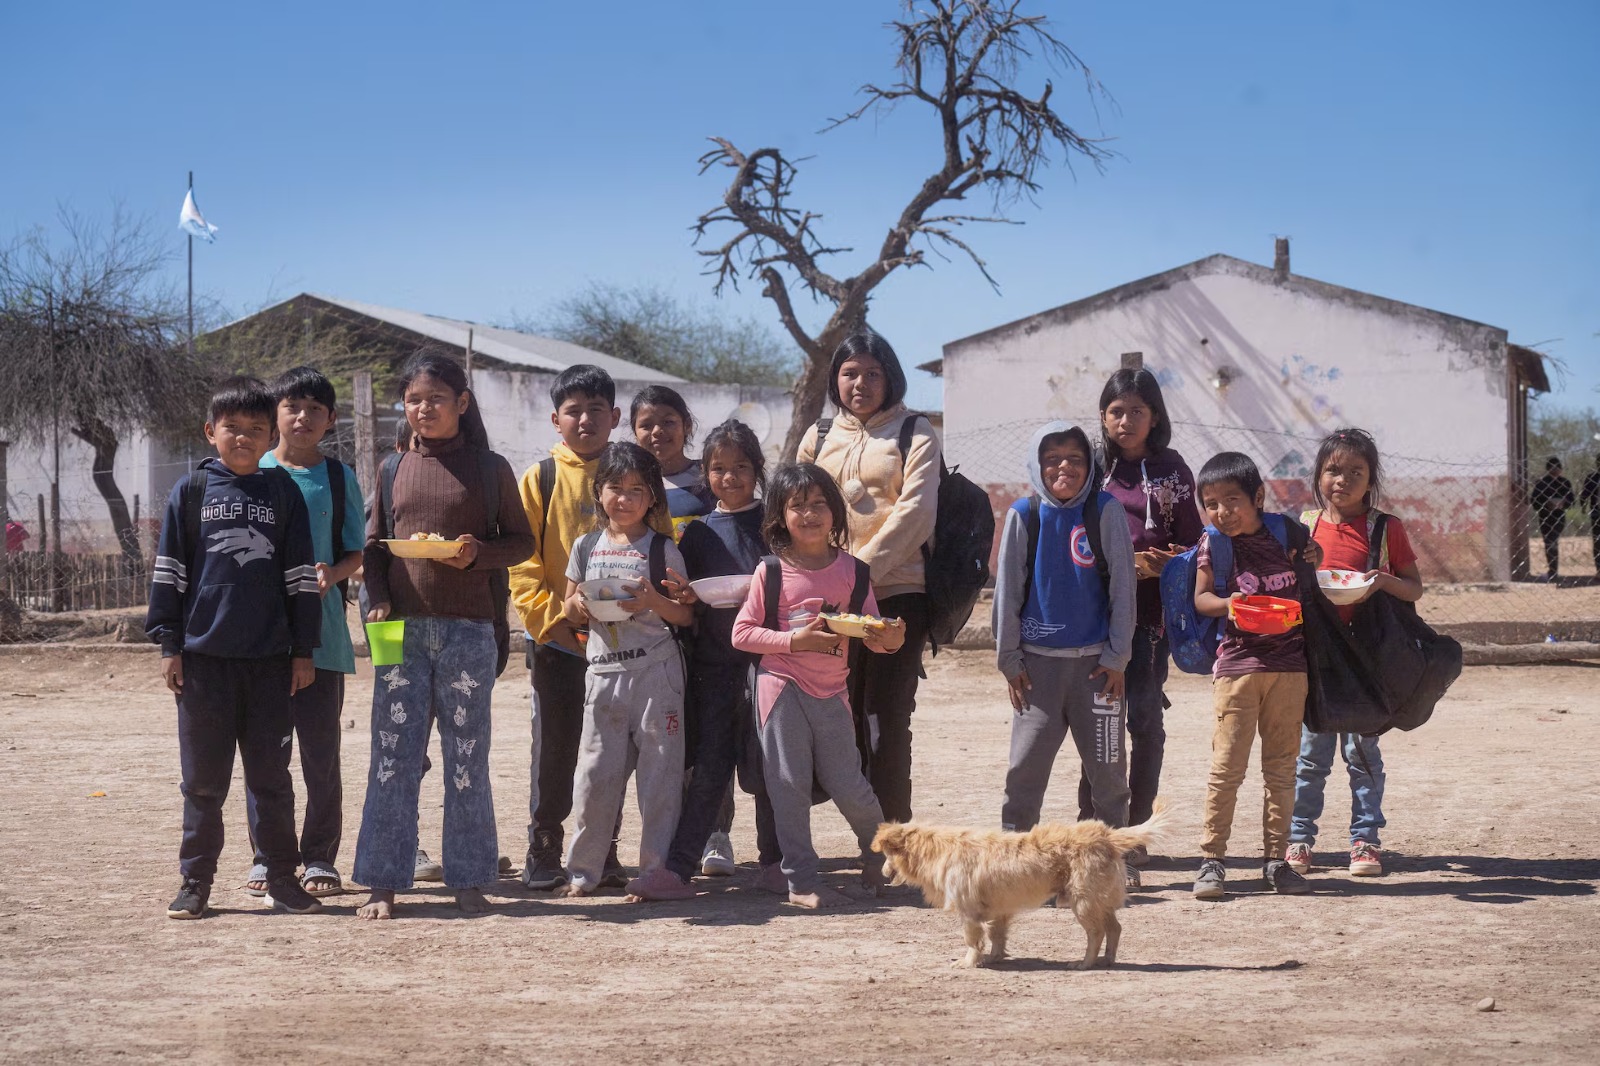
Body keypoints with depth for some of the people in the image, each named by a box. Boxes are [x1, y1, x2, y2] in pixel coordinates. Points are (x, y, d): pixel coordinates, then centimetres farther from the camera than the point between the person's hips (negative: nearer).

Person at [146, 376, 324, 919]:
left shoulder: (283, 492, 6)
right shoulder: (191, 491, 4)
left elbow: (301, 574, 8)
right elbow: (168, 570, 6)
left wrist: (303, 649, 5)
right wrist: (169, 643, 1)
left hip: (270, 657, 1)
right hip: (203, 654, 0)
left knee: (271, 774, 6)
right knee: (203, 777, 5)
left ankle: (282, 878, 14)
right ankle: (195, 880, 13)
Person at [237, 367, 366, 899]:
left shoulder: (338, 477, 7)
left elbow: (355, 552, 7)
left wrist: (332, 575, -13)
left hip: (320, 630, 0)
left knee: (321, 746, 1)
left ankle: (320, 857, 11)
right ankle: (266, 856, 13)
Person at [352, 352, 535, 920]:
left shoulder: (489, 468, 3)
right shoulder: (395, 467, 10)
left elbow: (522, 540, 6)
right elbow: (374, 543, 13)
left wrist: (479, 552, -13)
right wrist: (378, 599, -3)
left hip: (467, 628, -2)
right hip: (402, 627, 2)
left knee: (466, 756, 5)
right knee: (393, 755, 1)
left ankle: (469, 878, 13)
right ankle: (383, 881, 5)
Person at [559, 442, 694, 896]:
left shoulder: (662, 548, 2)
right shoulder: (586, 547, 11)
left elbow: (686, 615, 0)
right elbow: (568, 610, 16)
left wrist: (654, 600, -18)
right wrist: (579, 604, -6)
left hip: (656, 670, -2)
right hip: (603, 668, 2)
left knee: (659, 772, -1)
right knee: (595, 772, 2)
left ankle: (656, 870, 6)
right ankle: (583, 870, 12)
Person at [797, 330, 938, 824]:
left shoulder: (914, 433, 3)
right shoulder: (819, 437, 17)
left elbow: (915, 512, -9)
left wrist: (863, 566, -16)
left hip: (897, 592, -4)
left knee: (886, 720, -7)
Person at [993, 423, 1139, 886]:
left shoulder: (1106, 510, -2)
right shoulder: (1024, 515, 1)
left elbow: (1123, 586, -1)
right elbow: (1007, 590, 5)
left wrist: (1117, 657, -4)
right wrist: (1009, 659, 2)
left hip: (1096, 660, -1)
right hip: (1039, 661, 1)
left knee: (1107, 767, 6)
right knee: (1025, 765, -1)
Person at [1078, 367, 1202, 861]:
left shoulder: (1171, 471, 7)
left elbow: (1191, 544, 7)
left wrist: (1166, 564, -13)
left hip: (1151, 614, 0)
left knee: (1146, 719, 1)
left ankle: (1135, 828, 9)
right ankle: (1092, 825, 7)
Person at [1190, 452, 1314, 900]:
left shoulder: (1288, 532, 3)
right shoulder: (1213, 545, -1)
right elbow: (1200, 598, -5)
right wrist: (1228, 604, -22)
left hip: (1289, 665, 2)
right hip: (1237, 664, -2)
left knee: (1282, 767, 8)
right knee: (1227, 766, -5)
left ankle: (1276, 859, 15)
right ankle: (1211, 859, 1)